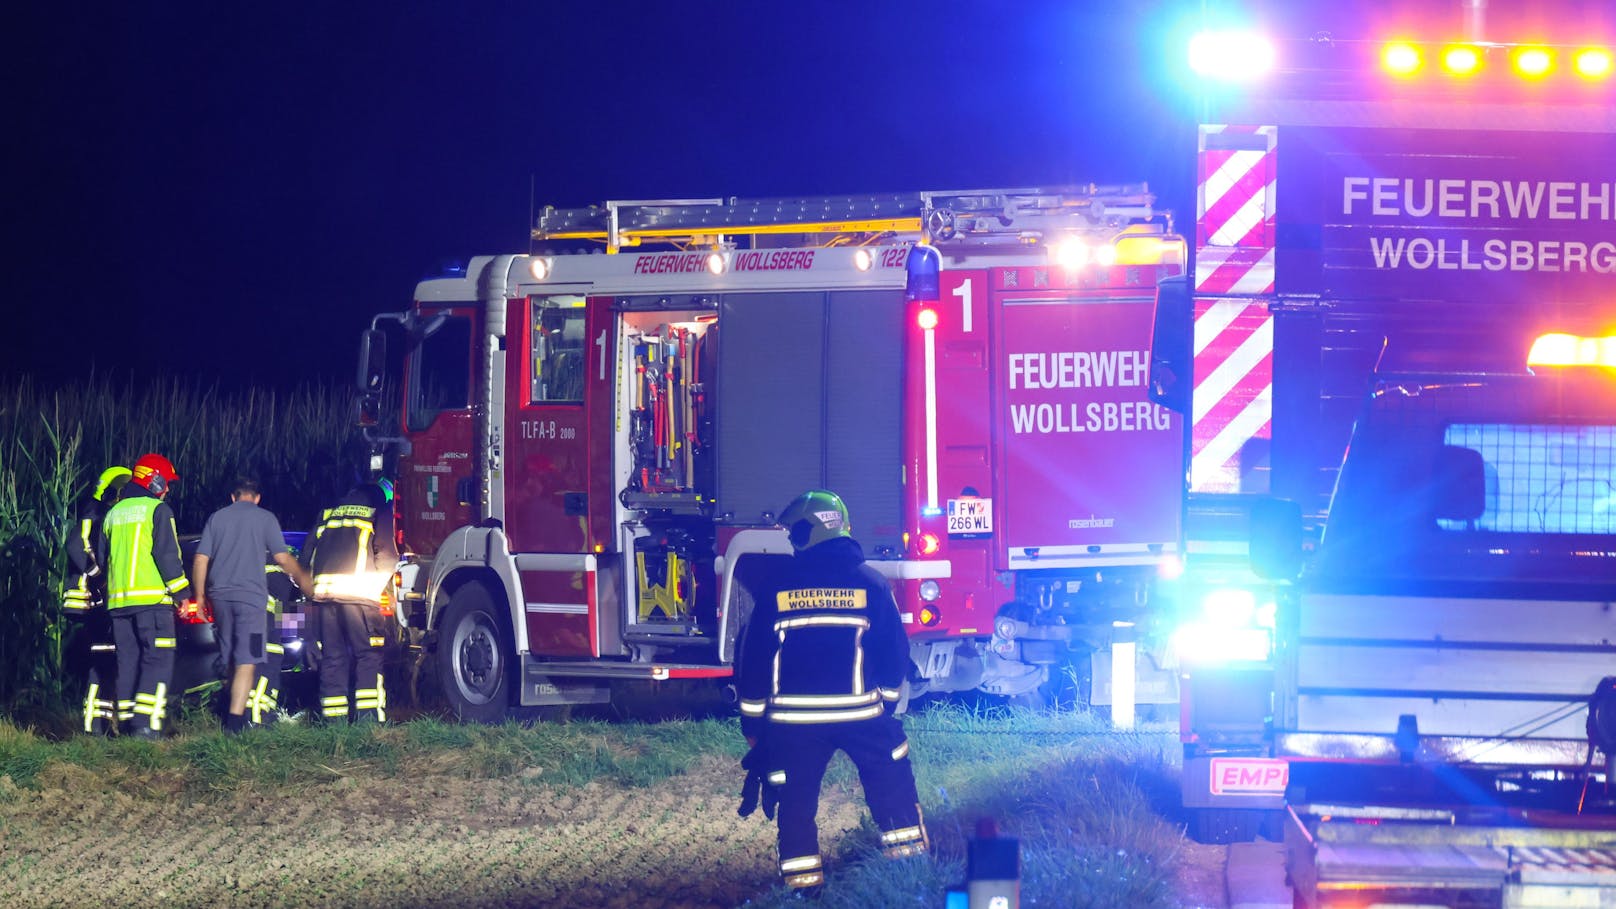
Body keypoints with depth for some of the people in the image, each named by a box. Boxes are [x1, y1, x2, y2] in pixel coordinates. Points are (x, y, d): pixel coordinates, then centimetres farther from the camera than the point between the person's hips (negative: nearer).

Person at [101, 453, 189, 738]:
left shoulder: (114, 514, 18)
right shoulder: (158, 510, -3)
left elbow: (105, 558, 23)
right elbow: (168, 556, -10)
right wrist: (181, 594, -5)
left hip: (119, 599, 7)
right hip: (151, 597, -7)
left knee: (128, 661, 10)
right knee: (157, 661, -8)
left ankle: (128, 719, 6)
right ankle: (145, 722, -20)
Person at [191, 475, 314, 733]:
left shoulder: (216, 518, 13)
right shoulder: (264, 518, 3)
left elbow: (201, 560, 8)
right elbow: (283, 557, 2)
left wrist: (200, 596, 15)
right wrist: (302, 578, 19)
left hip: (220, 596, 4)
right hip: (251, 595, -4)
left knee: (231, 660, 17)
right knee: (247, 662, -10)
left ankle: (236, 710, 24)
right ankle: (235, 720, -22)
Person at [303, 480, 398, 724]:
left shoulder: (329, 514, 23)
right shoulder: (380, 512, 8)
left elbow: (307, 556, 20)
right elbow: (387, 555, -2)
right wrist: (375, 584, 11)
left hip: (323, 592, 5)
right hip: (357, 593, -5)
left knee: (332, 658, 7)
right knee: (368, 656, -3)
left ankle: (333, 720, 4)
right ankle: (368, 715, -15)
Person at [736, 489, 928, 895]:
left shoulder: (774, 584, -3)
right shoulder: (870, 583, 0)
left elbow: (754, 654, 1)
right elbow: (894, 650, 4)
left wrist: (752, 719, 9)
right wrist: (887, 701, 18)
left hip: (793, 716, 0)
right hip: (860, 710, 0)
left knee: (796, 799, 8)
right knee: (892, 782, 14)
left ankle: (803, 879, 6)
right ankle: (908, 852, 11)